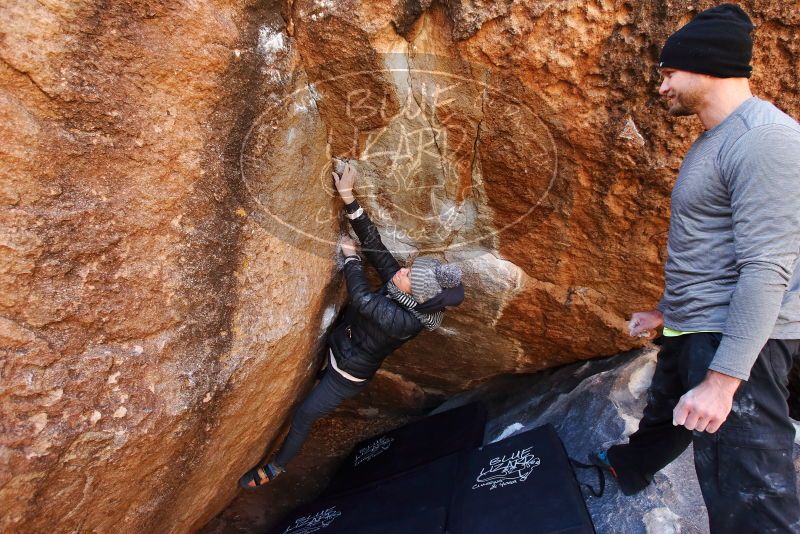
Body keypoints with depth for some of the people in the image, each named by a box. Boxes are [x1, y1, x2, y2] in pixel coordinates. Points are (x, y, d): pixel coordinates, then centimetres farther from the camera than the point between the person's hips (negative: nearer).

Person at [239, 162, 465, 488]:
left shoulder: (406, 322, -35)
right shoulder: (397, 284, -15)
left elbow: (362, 298, -35)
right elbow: (374, 244, -17)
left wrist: (350, 256, -21)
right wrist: (348, 198, -24)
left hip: (348, 375, -6)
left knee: (302, 416, 13)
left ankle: (277, 466, 37)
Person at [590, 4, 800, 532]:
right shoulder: (716, 139, 13)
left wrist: (722, 379, -26)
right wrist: (667, 311, 26)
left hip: (738, 342, -10)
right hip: (693, 331, 10)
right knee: (663, 413, 32)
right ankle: (627, 467, 59)